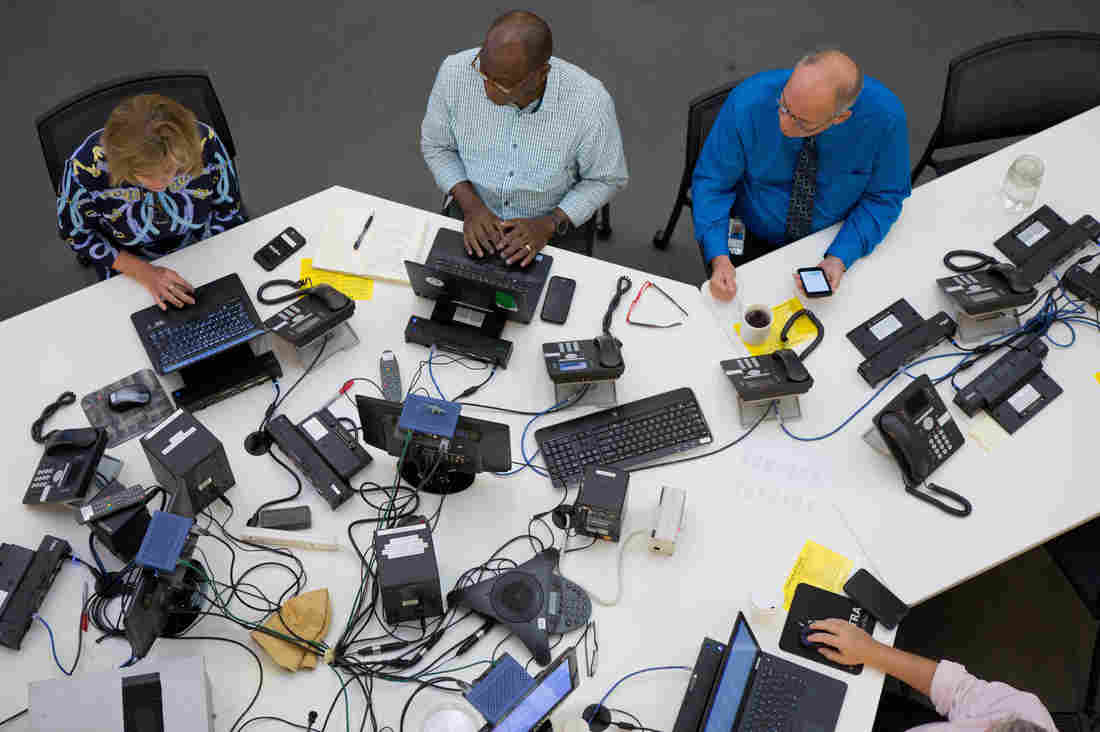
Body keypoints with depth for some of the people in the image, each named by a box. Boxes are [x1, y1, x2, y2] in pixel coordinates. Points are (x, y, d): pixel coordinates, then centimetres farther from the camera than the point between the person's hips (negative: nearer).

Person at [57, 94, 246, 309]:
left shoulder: (205, 143, -29)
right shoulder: (85, 168, -31)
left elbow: (229, 211, -10)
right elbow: (76, 233, -12)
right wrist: (144, 272, -22)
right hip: (130, 268, -1)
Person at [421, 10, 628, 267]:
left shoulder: (590, 103, -25)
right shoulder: (456, 73, -19)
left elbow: (606, 179, -9)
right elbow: (435, 145, -1)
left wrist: (549, 225, -21)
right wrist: (470, 204, -16)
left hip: (556, 223, -1)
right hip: (474, 210, 2)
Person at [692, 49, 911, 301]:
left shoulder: (885, 116, -22)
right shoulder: (748, 103, -24)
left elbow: (883, 197, -9)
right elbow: (712, 182, -15)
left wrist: (840, 259, -25)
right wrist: (719, 258, -29)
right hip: (751, 241, 0)